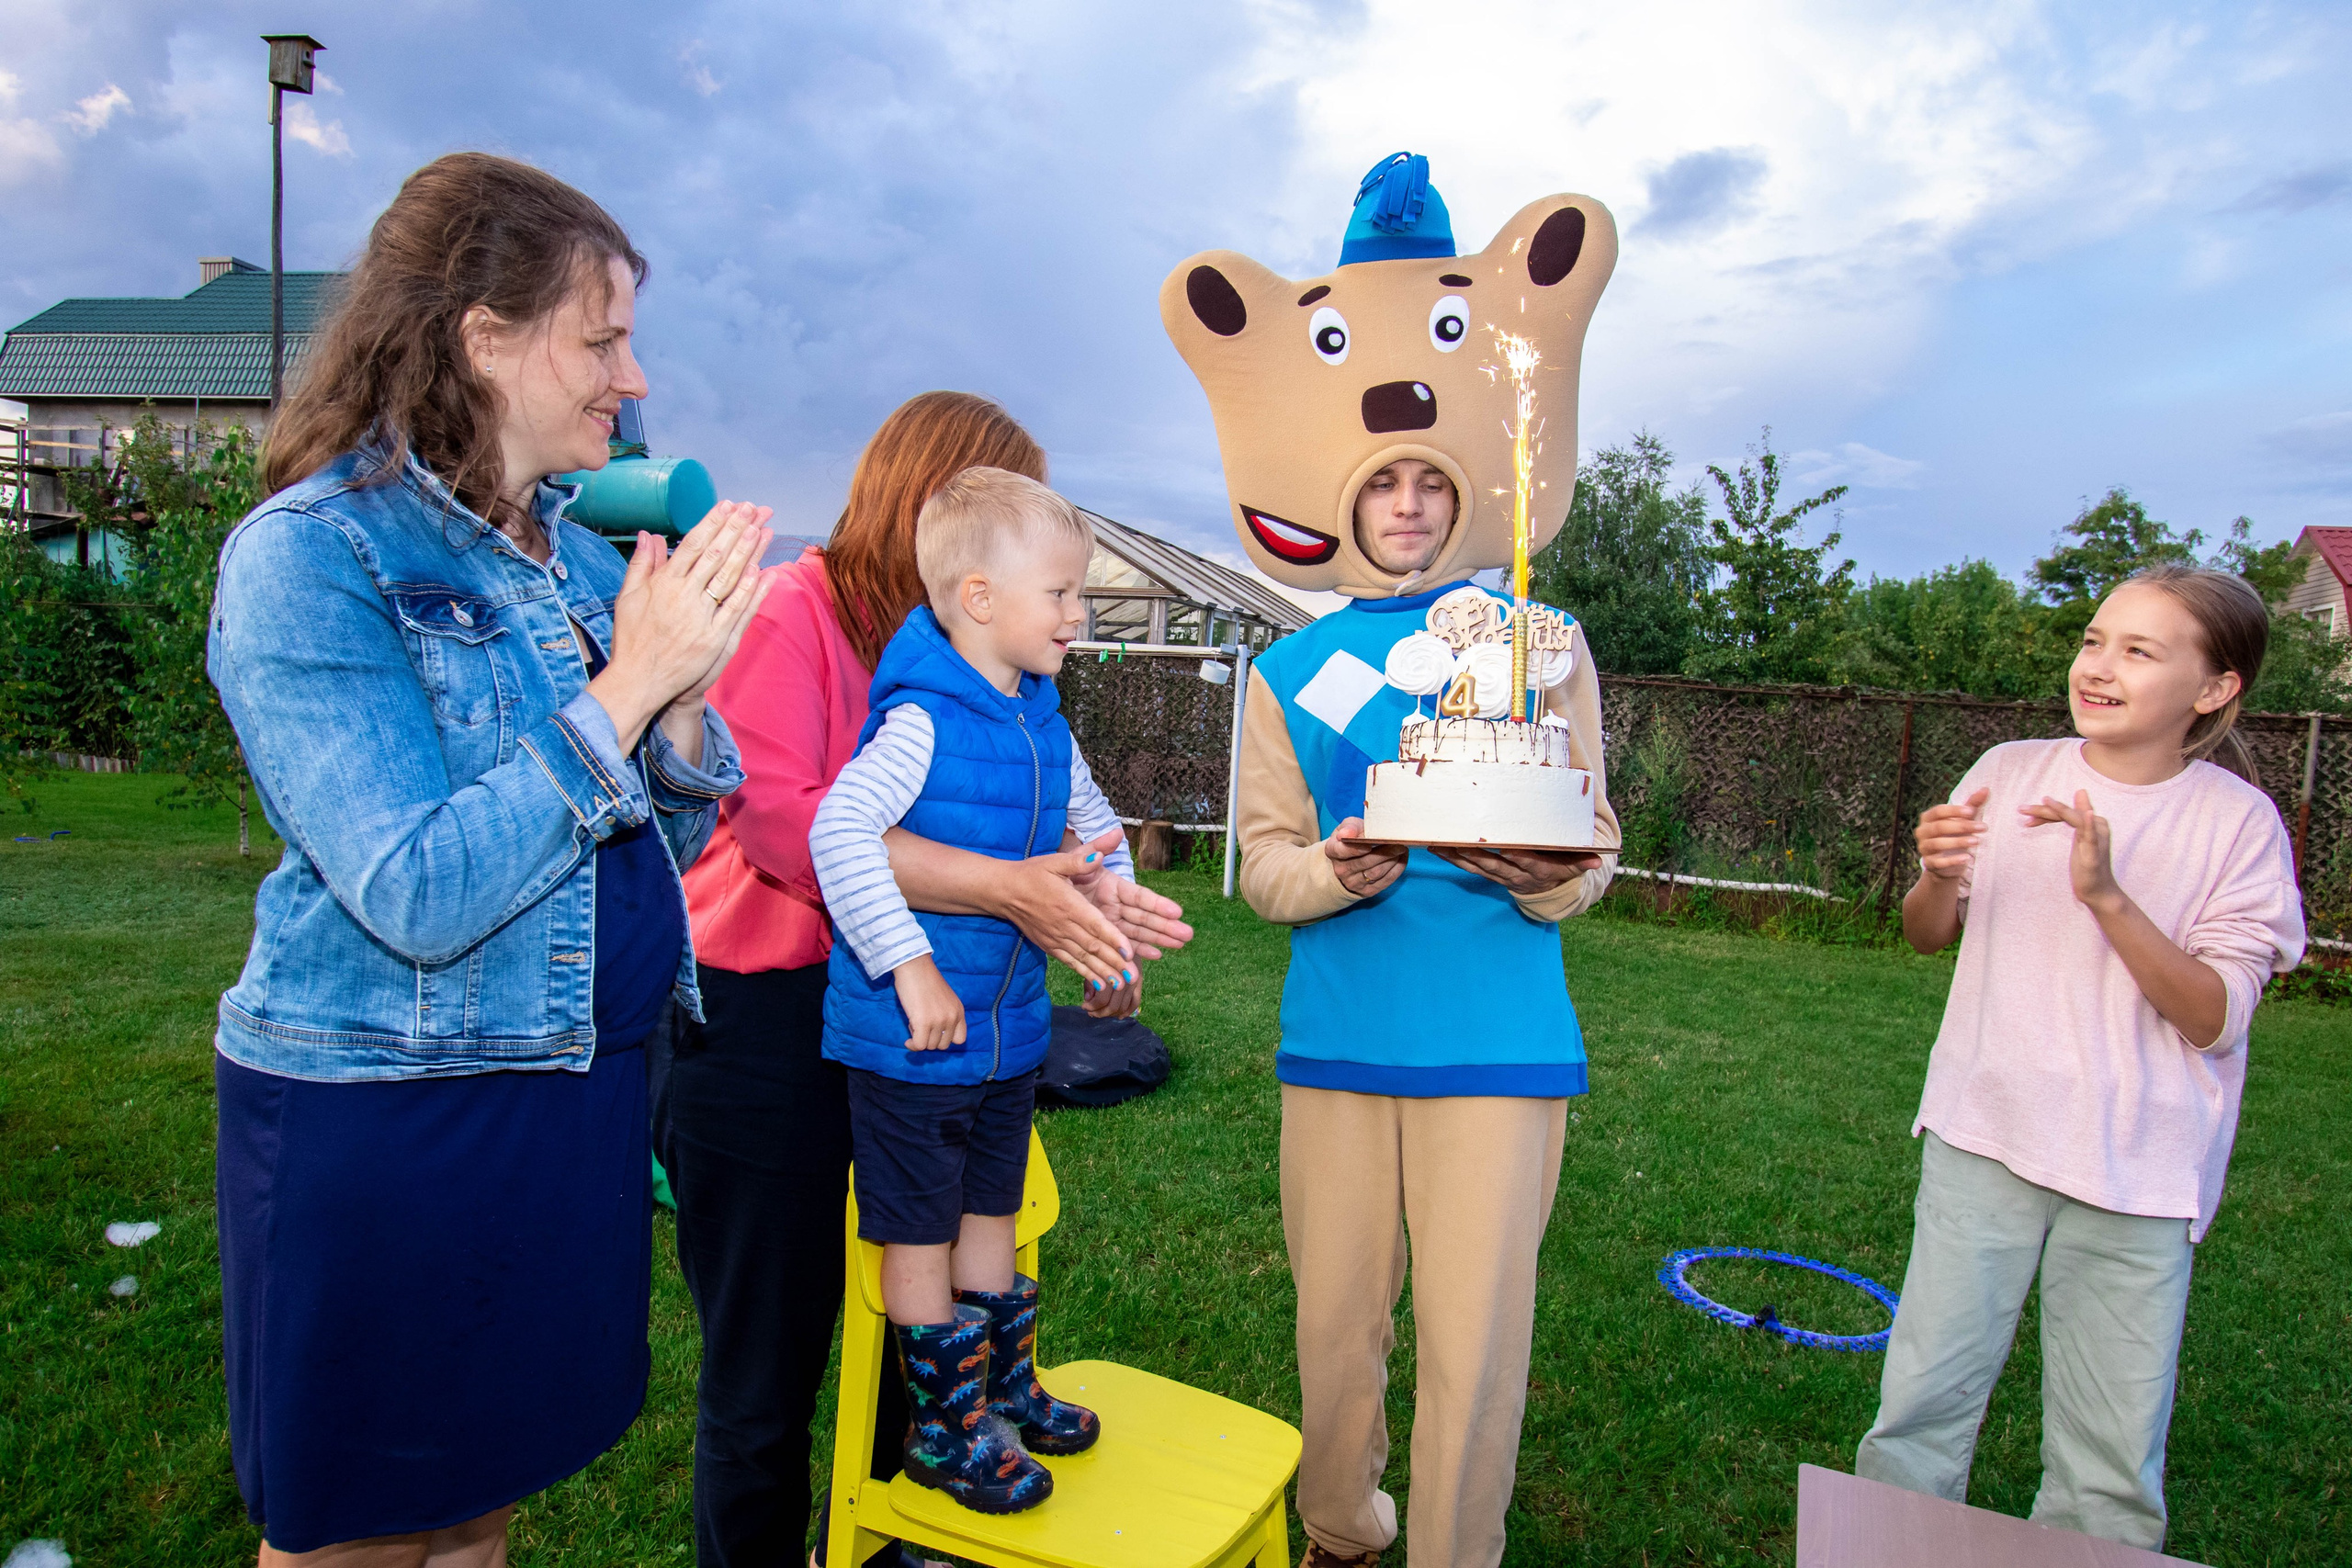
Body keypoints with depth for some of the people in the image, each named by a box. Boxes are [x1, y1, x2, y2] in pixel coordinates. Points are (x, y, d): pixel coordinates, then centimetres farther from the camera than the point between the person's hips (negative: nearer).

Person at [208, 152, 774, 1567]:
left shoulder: (581, 554, 6)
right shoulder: (308, 560, -14)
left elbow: (670, 838, 7)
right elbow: (420, 897, -24)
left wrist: (687, 695, -12)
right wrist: (626, 684, -23)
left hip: (586, 1097, 6)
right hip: (379, 1125, -6)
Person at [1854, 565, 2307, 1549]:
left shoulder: (2238, 821, -4)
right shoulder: (2011, 773, 1)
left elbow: (2213, 1019, -11)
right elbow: (1927, 939, 9)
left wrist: (2106, 893, -24)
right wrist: (1937, 878, -13)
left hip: (2139, 1168, -1)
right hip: (1985, 1135, 1)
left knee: (2113, 1468, 6)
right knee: (1922, 1405, 5)